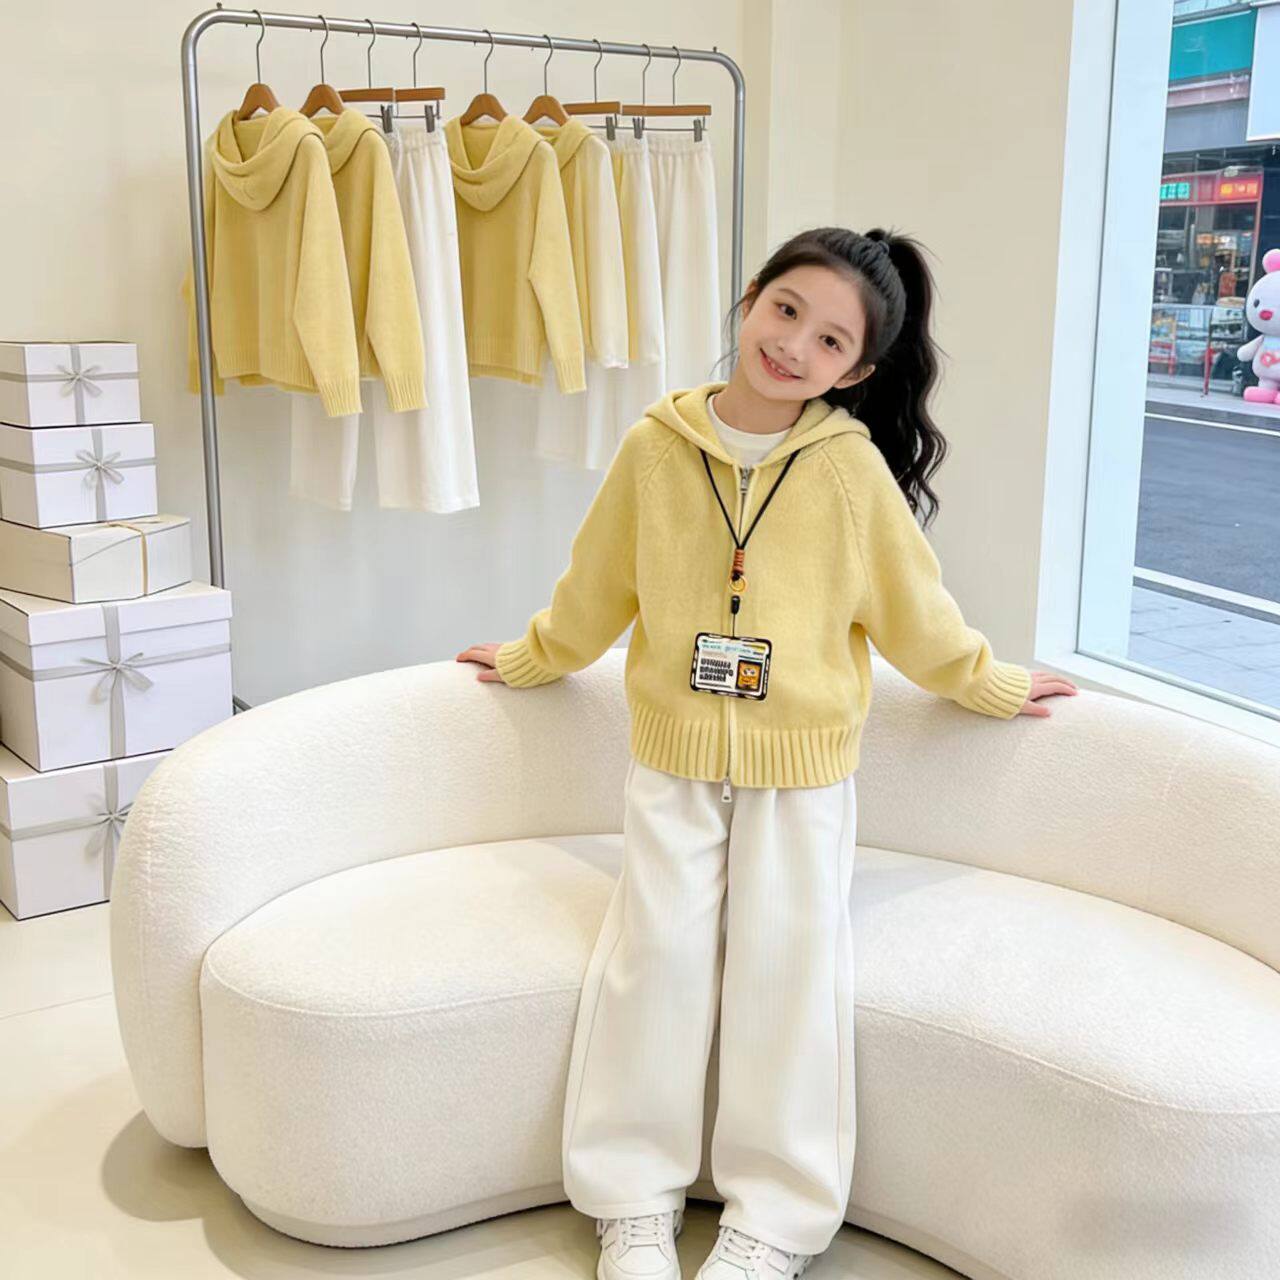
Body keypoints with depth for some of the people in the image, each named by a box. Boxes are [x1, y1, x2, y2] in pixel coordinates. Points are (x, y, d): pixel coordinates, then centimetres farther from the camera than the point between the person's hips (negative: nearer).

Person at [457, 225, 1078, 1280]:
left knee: (789, 957, -6)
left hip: (803, 765, -1)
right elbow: (596, 588, 11)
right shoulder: (655, 448, -5)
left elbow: (913, 606, 5)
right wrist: (530, 659, 23)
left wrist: (989, 683, 15)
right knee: (658, 947, -7)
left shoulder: (851, 464, -10)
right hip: (674, 756, 1)